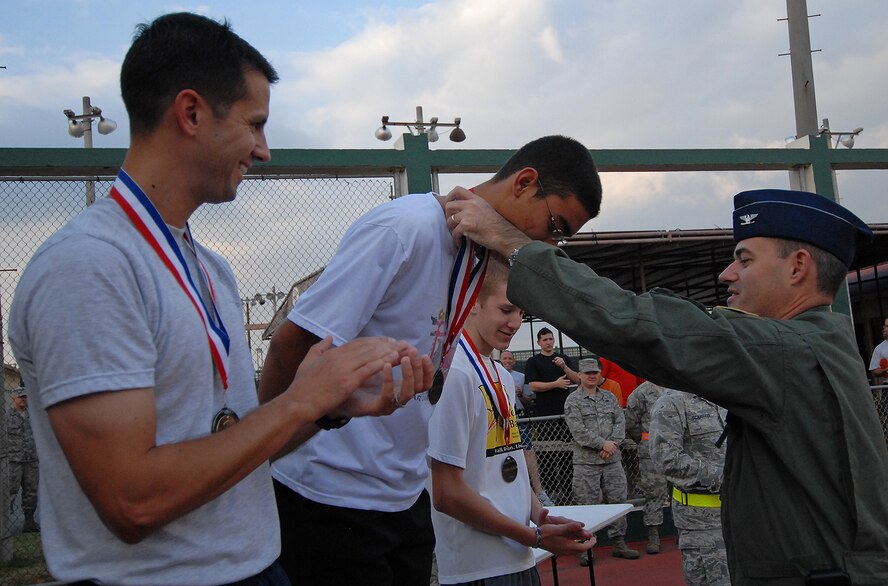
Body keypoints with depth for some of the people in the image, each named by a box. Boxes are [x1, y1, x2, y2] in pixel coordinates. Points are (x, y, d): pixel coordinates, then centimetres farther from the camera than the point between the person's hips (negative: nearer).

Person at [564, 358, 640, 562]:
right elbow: (578, 431, -10)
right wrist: (603, 443, -14)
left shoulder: (609, 397, 14)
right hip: (586, 462, -4)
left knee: (617, 500, 7)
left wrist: (613, 443, -10)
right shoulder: (573, 401, -1)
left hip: (612, 460, 4)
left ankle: (619, 543, 19)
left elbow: (620, 422, 6)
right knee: (588, 504, -2)